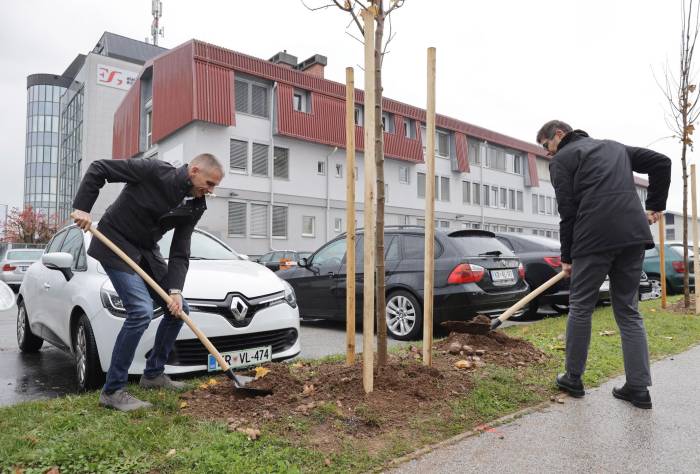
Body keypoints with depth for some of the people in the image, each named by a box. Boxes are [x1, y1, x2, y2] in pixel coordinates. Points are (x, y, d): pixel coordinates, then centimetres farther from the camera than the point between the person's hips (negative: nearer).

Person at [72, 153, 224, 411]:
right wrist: (81, 207, -20)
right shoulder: (155, 170, -20)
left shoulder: (194, 207, -3)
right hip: (116, 245, -8)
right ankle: (112, 391, -9)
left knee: (178, 309, 6)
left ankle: (154, 373, 22)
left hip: (147, 252, 8)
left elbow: (180, 253, -4)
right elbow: (99, 168, -14)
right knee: (141, 310, -22)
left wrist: (175, 290, -16)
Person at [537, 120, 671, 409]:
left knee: (580, 308, 7)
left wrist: (566, 257, 6)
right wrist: (655, 206, 25)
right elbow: (661, 162, 22)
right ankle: (638, 388, 11)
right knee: (628, 311, 12)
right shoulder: (613, 146, 27)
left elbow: (568, 212, -1)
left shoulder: (561, 160, 6)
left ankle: (573, 379, 17)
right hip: (634, 235, 6)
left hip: (595, 239, -6)